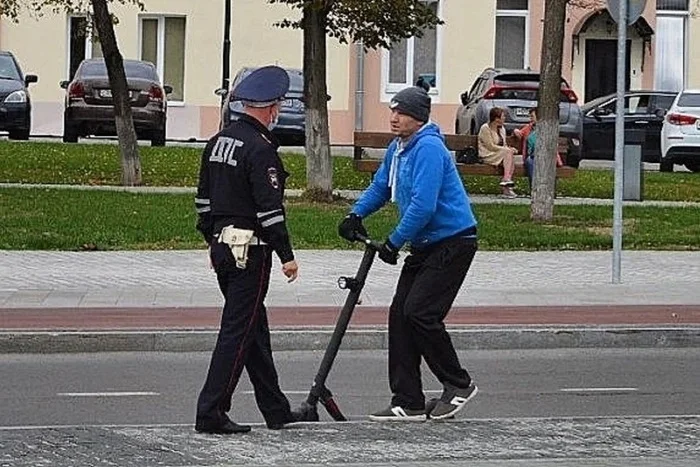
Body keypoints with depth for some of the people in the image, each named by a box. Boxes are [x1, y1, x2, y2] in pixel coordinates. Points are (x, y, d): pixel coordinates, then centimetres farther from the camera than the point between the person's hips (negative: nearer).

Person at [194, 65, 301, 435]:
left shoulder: (218, 141, 10)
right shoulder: (260, 148, -17)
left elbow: (204, 198, 16)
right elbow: (269, 207, -19)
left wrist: (212, 241, 24)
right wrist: (287, 256, -14)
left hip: (222, 247, 9)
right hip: (250, 250, -9)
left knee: (255, 328, 16)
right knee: (238, 331, -5)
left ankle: (276, 410, 24)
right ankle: (210, 414, -7)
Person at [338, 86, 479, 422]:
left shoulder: (428, 148, -20)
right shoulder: (397, 148, 11)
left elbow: (423, 205, -27)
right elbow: (380, 187, 25)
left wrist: (394, 243, -20)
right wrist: (356, 214, 7)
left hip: (452, 242, -10)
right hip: (424, 245, 10)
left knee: (420, 312, -16)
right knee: (400, 315, 2)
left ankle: (458, 385, 1)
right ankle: (407, 403, 5)